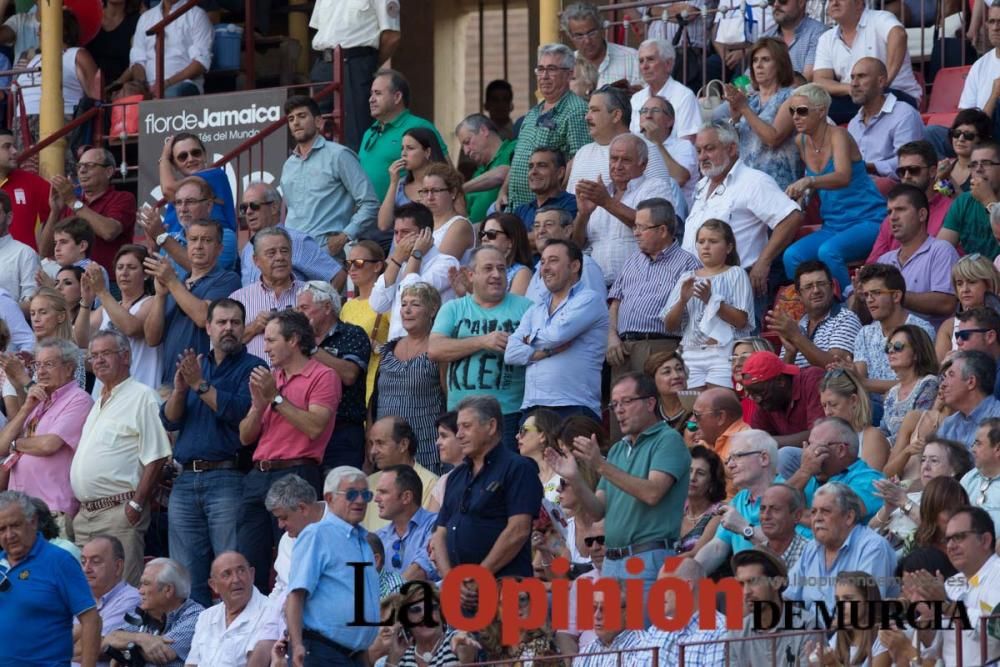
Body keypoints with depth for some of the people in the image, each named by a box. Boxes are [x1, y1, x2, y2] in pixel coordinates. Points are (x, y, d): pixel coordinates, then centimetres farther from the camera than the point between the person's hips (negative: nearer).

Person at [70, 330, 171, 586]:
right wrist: (80, 507, 18)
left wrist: (136, 506, -17)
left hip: (119, 512, -9)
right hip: (86, 513, 9)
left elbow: (156, 458, -13)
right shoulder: (100, 403, 22)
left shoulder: (141, 397, -6)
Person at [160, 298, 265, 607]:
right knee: (186, 577, 5)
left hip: (227, 479, -6)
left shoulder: (252, 368, 3)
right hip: (185, 480, 6)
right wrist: (179, 388, -6)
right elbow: (169, 420, 12)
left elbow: (240, 411, -14)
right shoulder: (192, 364, 20)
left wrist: (200, 385, -12)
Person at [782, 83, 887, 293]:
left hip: (867, 221, -7)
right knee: (792, 256, -21)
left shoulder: (837, 136, -12)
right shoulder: (801, 142, 8)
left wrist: (807, 182, -47)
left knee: (828, 251, -35)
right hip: (833, 226, 7)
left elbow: (843, 177, -33)